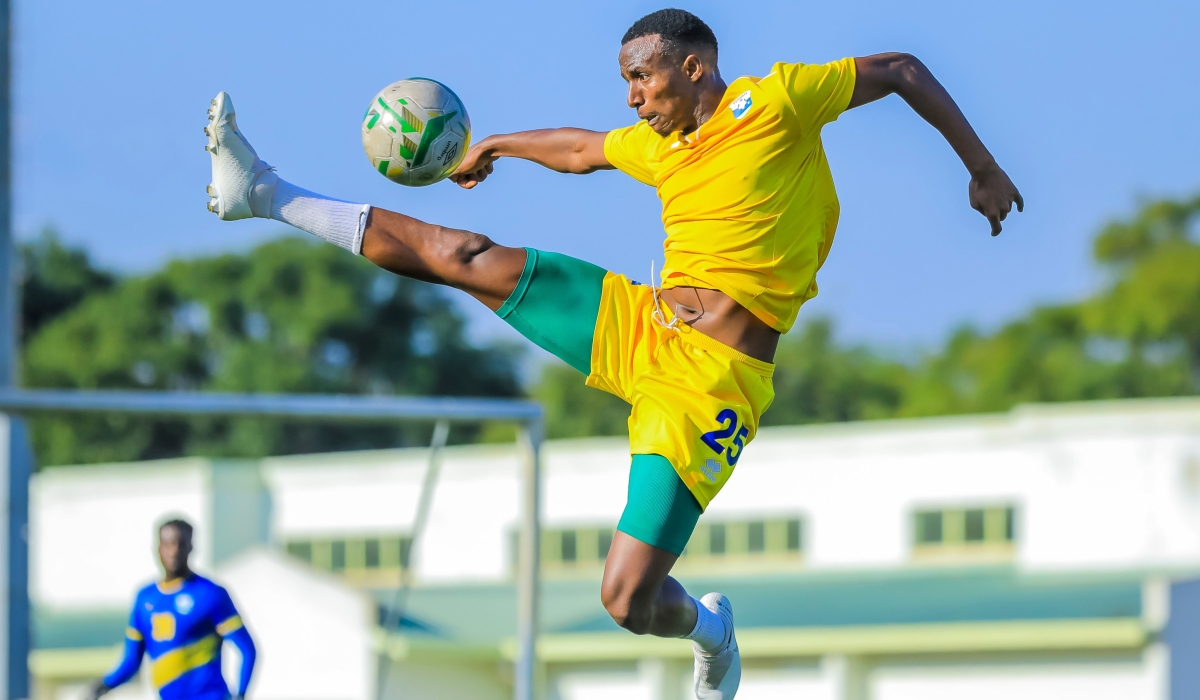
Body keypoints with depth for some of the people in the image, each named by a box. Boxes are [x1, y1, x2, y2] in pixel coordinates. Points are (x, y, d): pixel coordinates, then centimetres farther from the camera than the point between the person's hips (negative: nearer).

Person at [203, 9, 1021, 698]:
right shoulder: (657, 146, 16)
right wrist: (496, 145, 50)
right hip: (640, 326, 6)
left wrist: (983, 168, 2)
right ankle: (270, 195, 10)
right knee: (460, 255, -2)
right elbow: (580, 150, 37)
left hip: (710, 385, -6)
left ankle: (708, 631, 22)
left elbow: (903, 70, 4)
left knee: (628, 601, -12)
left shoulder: (774, 100, -4)